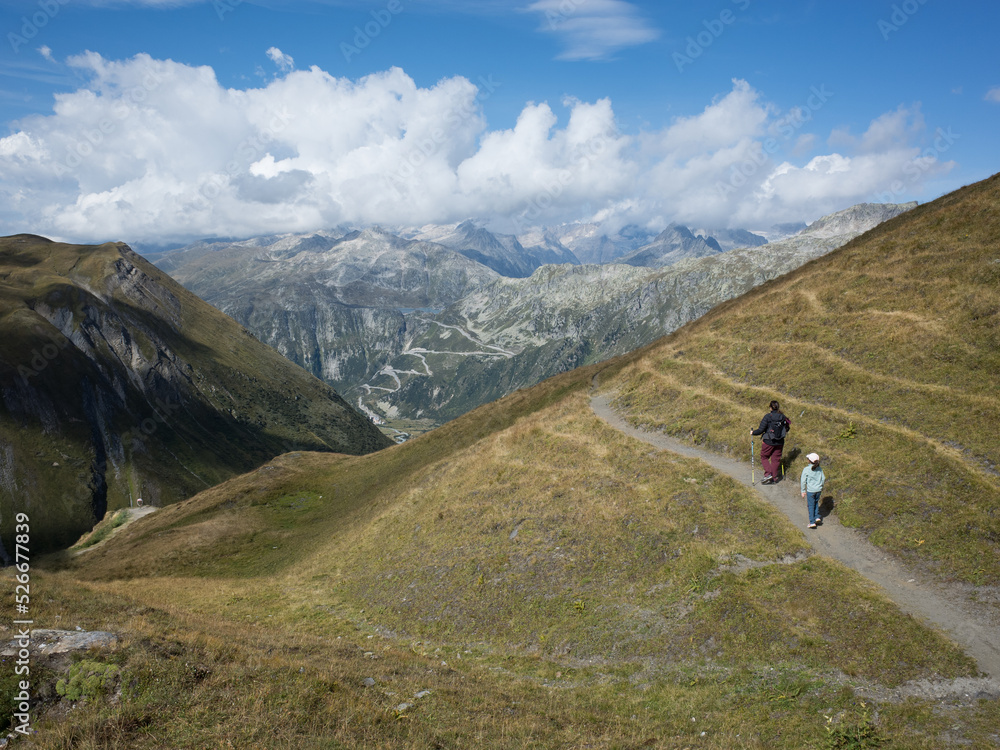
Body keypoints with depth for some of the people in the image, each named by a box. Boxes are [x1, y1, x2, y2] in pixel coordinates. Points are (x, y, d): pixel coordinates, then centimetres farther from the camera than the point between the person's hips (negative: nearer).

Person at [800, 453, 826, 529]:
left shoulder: (806, 470, -15)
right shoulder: (819, 468, -3)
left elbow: (803, 481, -10)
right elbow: (823, 478, 7)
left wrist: (803, 491, 0)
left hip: (810, 490, -4)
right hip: (818, 489, 4)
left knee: (811, 506, 6)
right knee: (816, 503, 26)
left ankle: (812, 522, 8)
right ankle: (817, 517, 23)